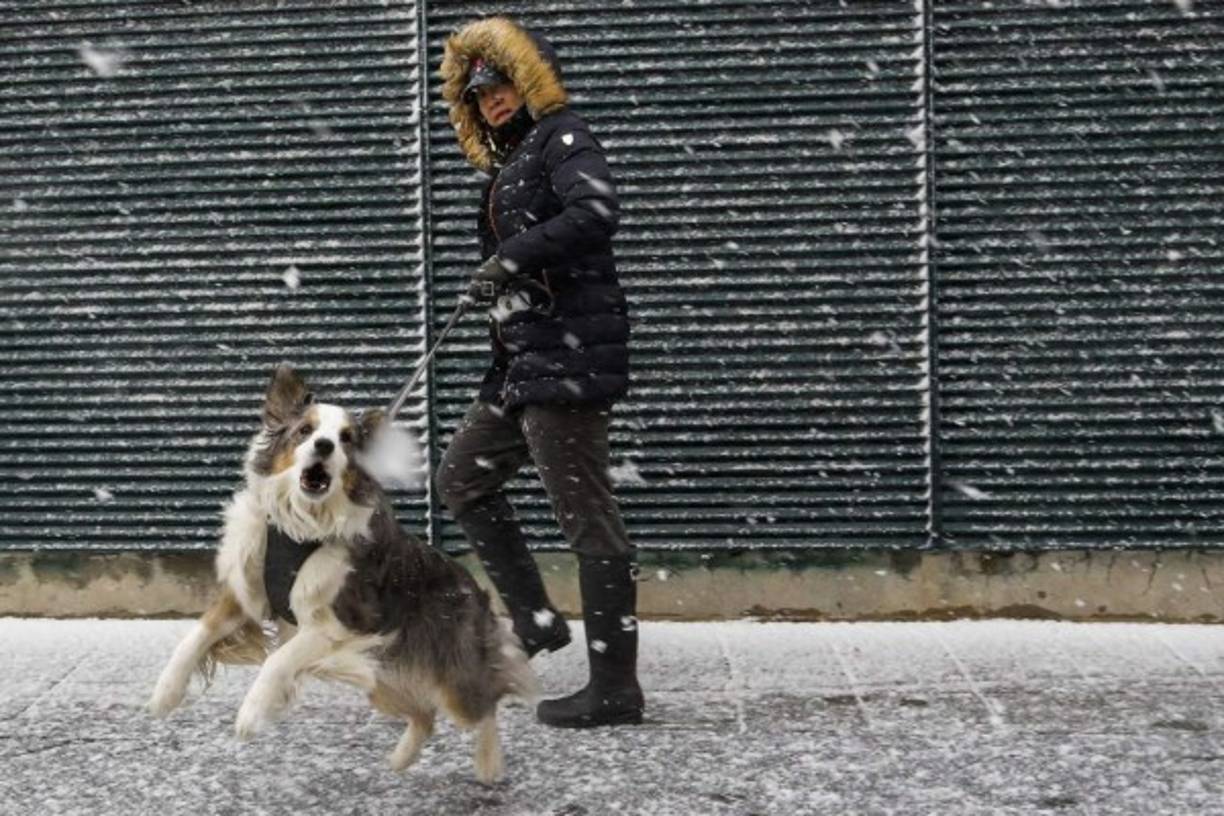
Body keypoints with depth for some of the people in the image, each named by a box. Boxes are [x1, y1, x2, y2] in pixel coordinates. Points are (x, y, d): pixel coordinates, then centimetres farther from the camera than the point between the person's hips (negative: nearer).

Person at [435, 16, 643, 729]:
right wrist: (493, 289, 5)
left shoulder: (562, 137, -4)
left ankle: (616, 689, -3)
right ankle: (536, 620, 19)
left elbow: (598, 210, -23)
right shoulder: (511, 165, 22)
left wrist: (513, 259, -22)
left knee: (588, 518, -8)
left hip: (568, 355, -10)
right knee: (463, 477, 17)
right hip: (525, 360, 11)